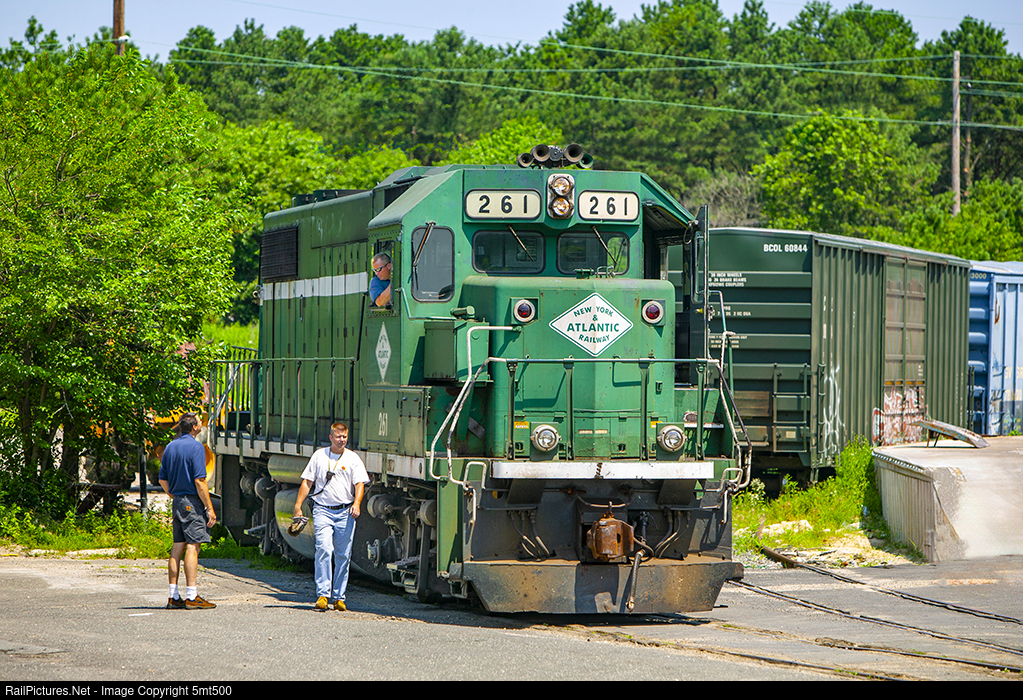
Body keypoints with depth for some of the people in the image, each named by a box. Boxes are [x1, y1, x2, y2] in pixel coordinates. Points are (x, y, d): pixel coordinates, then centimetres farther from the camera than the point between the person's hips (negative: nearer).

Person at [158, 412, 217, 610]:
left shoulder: (170, 447, 13)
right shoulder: (196, 447, -12)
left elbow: (163, 480, 16)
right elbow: (199, 481, -17)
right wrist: (210, 508, -13)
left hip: (177, 502, 8)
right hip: (192, 502, -8)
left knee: (178, 547, 9)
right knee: (193, 547, -7)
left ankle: (173, 597, 9)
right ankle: (191, 597, -10)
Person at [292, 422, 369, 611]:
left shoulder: (353, 459, 8)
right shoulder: (319, 456, 10)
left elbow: (360, 484, 1)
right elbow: (307, 482, 12)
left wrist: (357, 503, -17)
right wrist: (298, 506, 5)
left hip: (345, 512, 1)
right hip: (322, 510, -1)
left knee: (343, 556, 2)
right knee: (323, 549, -17)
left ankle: (338, 597, 9)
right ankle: (323, 594, -19)